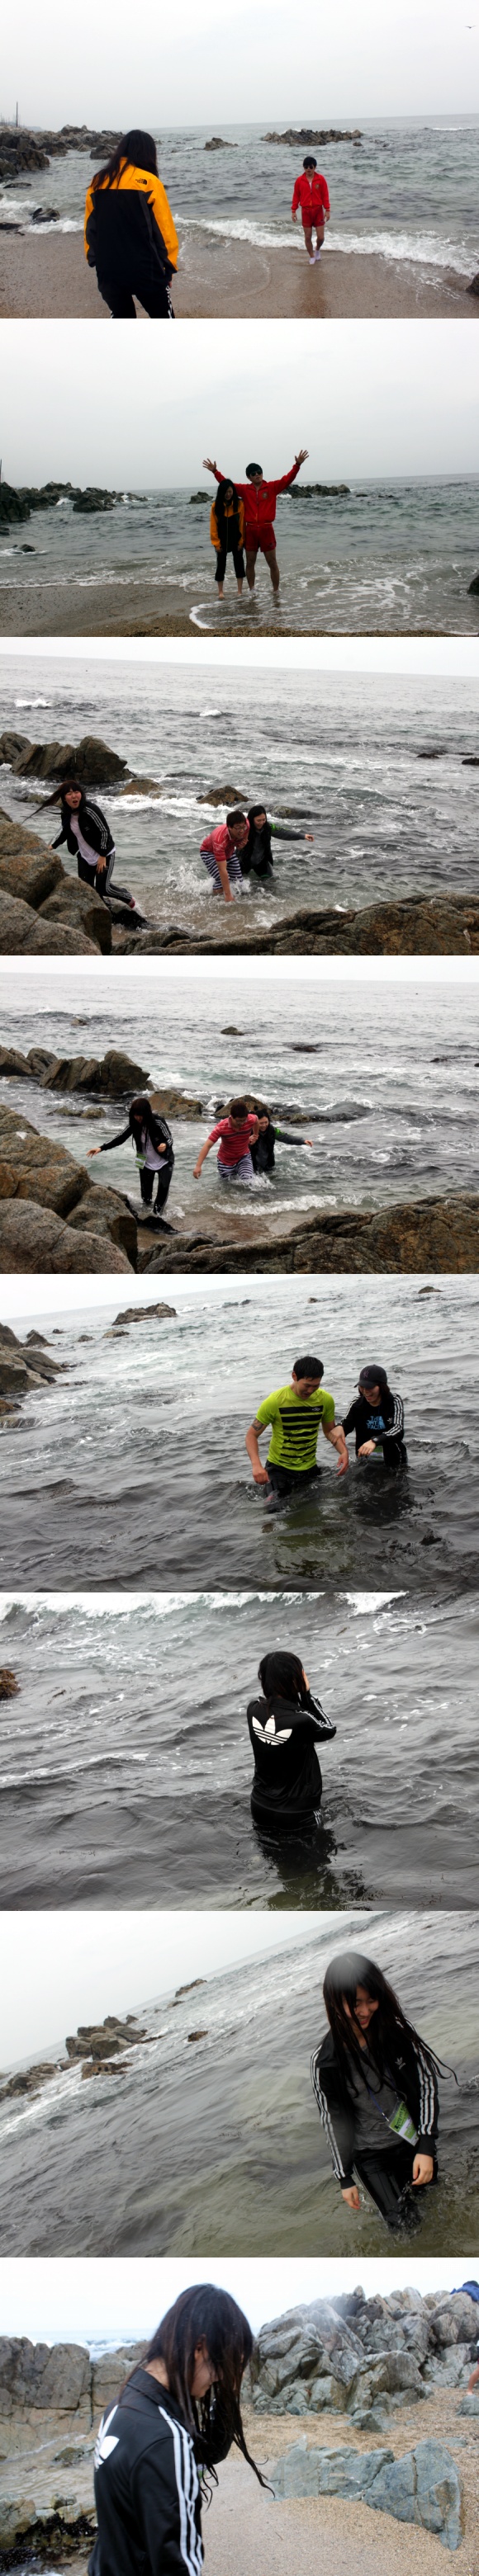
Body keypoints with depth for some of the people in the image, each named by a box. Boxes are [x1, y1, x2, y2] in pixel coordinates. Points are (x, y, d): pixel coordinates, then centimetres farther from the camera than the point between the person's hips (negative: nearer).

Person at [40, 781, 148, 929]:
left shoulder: (90, 810, -25)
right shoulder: (66, 814, -3)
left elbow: (105, 831, -21)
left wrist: (103, 856, -20)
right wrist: (53, 846, 10)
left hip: (104, 854, -7)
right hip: (84, 856, 7)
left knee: (104, 888, -14)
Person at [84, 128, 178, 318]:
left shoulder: (97, 182, 5)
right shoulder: (149, 182, -7)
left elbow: (90, 228, 10)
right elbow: (164, 230, -6)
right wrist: (169, 266, 4)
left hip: (108, 270, 4)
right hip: (145, 269, -4)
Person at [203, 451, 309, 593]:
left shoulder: (272, 487, 0)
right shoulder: (244, 489, 5)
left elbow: (287, 479, -8)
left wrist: (297, 465, -22)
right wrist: (215, 471, -1)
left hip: (266, 529, -2)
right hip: (250, 530, 2)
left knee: (272, 563, 3)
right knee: (250, 563, 10)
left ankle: (276, 591, 12)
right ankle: (251, 591, 21)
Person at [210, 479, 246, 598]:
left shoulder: (239, 504, -8)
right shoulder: (216, 506, -8)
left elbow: (242, 523, -4)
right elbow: (213, 525, -5)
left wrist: (241, 541, -7)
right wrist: (216, 543, -8)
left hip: (236, 540, 0)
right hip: (222, 541, 0)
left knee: (239, 564, 5)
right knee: (221, 565, 5)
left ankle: (240, 591, 13)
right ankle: (220, 592, 14)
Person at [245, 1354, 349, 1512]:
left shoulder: (325, 1400, -9)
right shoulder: (275, 1401, -21)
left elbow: (330, 1430, 7)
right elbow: (252, 1435, -14)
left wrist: (343, 1451, -13)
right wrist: (256, 1465, -31)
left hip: (309, 1469, 4)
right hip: (279, 1468, -4)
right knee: (276, 1511, -16)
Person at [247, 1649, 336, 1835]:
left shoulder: (253, 1711, -14)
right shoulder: (301, 1723, -31)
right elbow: (329, 1731, -9)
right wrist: (307, 1694, -13)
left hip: (260, 1808, 5)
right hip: (296, 1815, -5)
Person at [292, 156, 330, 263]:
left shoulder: (320, 179, -5)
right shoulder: (299, 180, -3)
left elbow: (325, 195, -2)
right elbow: (296, 196, 2)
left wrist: (327, 210, -5)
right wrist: (294, 211, 0)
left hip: (318, 210, -1)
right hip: (306, 211, 1)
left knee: (320, 237, -1)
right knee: (308, 237, 4)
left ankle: (318, 249, 32)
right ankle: (312, 257, 22)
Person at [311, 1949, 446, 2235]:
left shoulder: (399, 2030, -11)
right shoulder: (326, 2061, -16)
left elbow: (427, 2085, -6)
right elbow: (333, 2121, -6)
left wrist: (426, 2146, -12)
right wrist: (345, 2178, -1)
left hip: (413, 2145, 3)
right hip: (371, 2156, -2)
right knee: (406, 2225, -8)